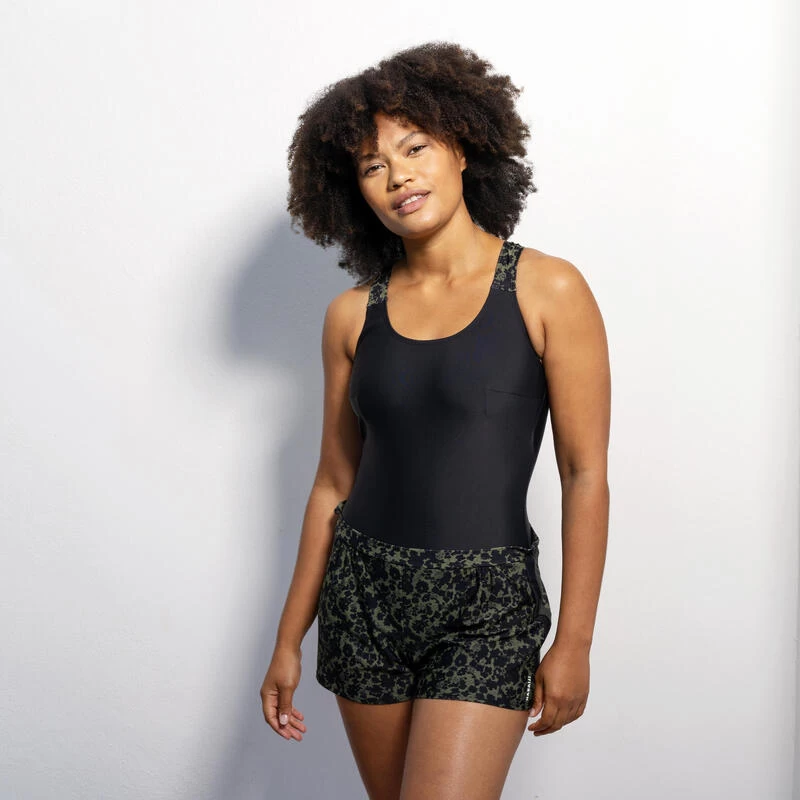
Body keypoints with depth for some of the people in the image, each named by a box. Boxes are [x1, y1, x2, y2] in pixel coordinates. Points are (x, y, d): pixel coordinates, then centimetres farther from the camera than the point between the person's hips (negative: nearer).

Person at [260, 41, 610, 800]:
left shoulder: (547, 290, -7)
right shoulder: (352, 315, 3)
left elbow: (585, 476, -6)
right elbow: (334, 485, 7)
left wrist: (573, 642, -7)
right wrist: (289, 639, 9)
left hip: (488, 602, -3)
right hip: (363, 594, 4)